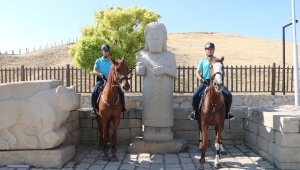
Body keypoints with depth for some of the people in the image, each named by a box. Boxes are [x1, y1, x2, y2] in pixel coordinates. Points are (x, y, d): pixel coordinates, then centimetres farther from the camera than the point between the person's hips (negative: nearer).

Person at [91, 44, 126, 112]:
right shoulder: (98, 61, 6)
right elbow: (94, 71, -3)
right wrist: (100, 74, -22)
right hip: (101, 80, -1)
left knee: (121, 92, -17)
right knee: (94, 92, -27)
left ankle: (122, 107, -1)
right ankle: (94, 108, -10)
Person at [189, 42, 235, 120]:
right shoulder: (202, 60, 11)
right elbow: (198, 72, 9)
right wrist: (201, 79, -10)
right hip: (205, 81, 0)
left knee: (228, 95, -16)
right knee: (195, 95, -22)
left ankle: (227, 112, 7)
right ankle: (195, 111, 3)